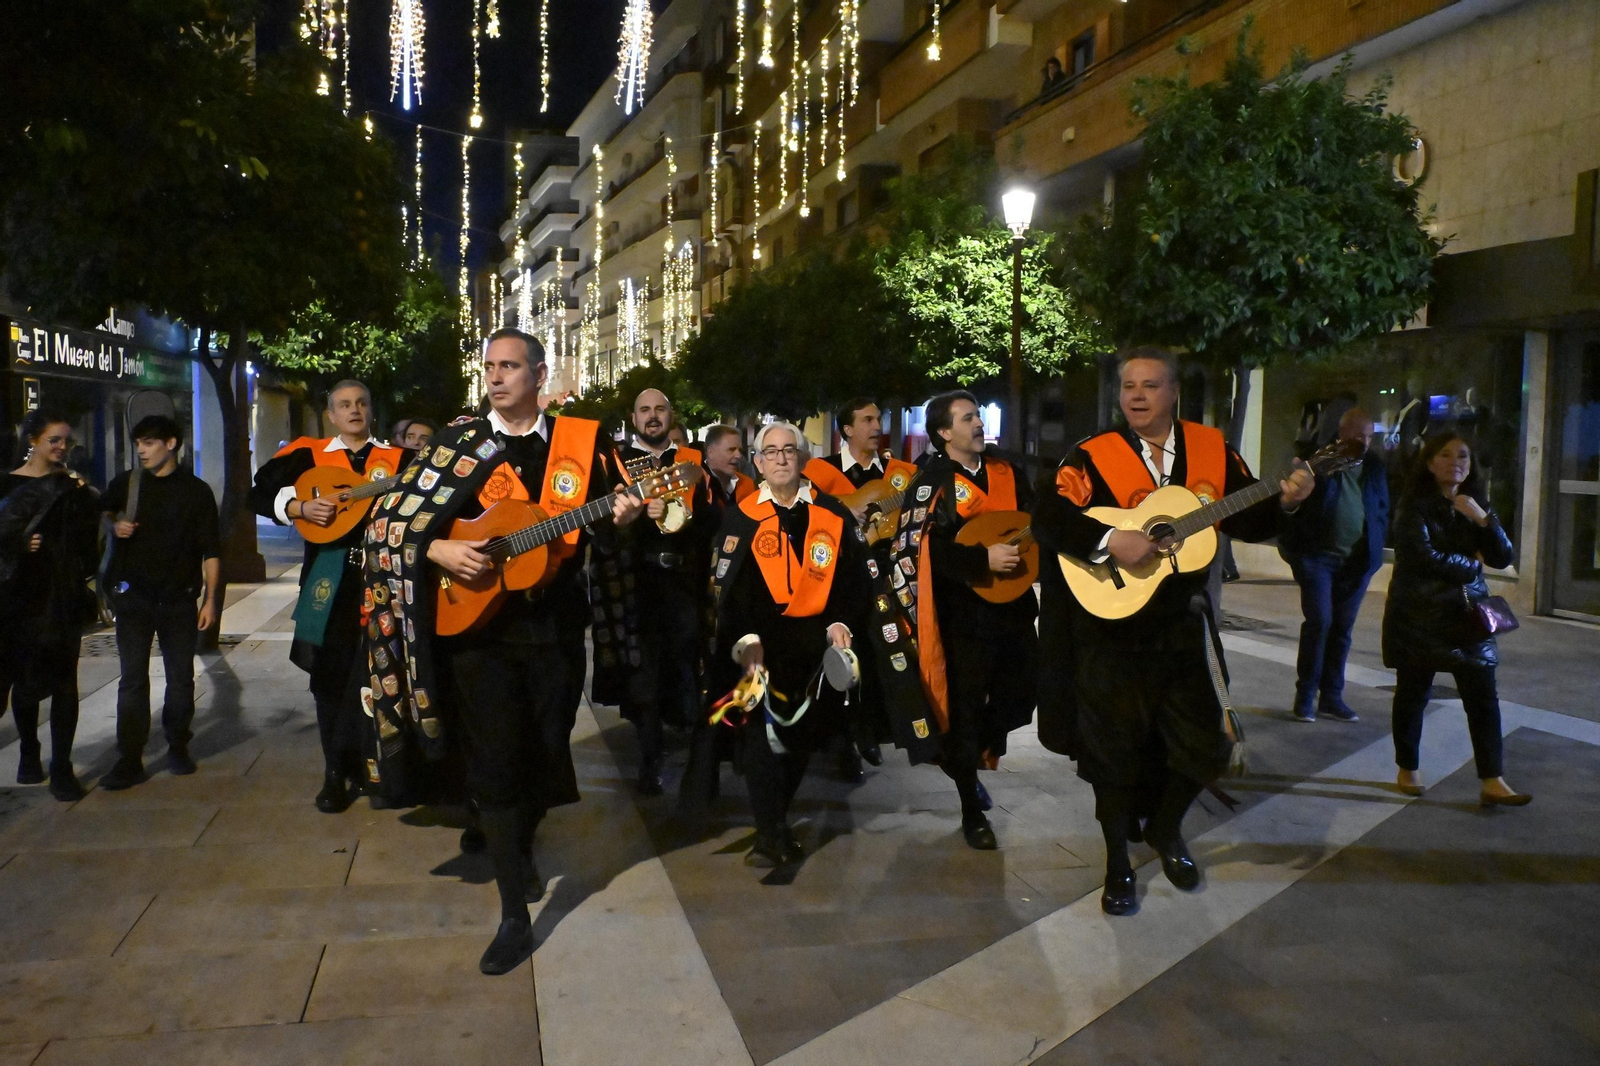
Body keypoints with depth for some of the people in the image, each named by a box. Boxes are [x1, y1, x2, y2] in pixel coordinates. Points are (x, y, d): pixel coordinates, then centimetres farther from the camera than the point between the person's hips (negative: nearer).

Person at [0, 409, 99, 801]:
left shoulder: (72, 485, 6)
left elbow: (89, 537, 2)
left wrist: (83, 500, -13)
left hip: (64, 596, 0)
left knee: (65, 680, -3)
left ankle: (61, 768, 1)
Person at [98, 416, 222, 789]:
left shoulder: (196, 490, 3)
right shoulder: (124, 483, 7)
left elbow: (210, 549, 3)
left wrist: (211, 598, -2)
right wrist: (114, 525, -1)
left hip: (179, 598, -1)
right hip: (134, 596, 1)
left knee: (181, 677, 6)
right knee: (133, 678, -3)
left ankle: (178, 748, 22)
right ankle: (129, 761, 0)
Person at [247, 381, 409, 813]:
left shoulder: (398, 458, 9)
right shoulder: (309, 454, 8)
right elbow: (259, 494, 6)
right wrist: (301, 508, -10)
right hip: (330, 578, 0)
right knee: (331, 675, 4)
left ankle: (342, 767, 15)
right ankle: (338, 772, 17)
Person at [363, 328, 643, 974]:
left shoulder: (579, 441, 4)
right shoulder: (457, 443, 1)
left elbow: (605, 517, 9)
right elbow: (391, 521, 1)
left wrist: (621, 516, -13)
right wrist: (439, 550, -15)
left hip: (553, 624, 1)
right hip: (478, 625, -1)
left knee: (546, 752, 12)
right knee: (496, 763, -1)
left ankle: (519, 849, 43)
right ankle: (515, 915, 8)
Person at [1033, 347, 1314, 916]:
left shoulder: (1211, 449, 3)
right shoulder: (1093, 456, -8)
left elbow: (1246, 521, 9)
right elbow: (1047, 518, -19)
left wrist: (1283, 501, -9)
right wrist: (1111, 540, -30)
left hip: (1183, 627, 4)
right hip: (1112, 629, -3)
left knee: (1203, 743, 11)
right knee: (1114, 749, 8)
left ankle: (1164, 829, 40)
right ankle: (1118, 864, 27)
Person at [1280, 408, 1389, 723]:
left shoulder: (1374, 466, 9)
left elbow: (1383, 509, 18)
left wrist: (1376, 548, 6)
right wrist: (1294, 551, -9)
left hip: (1357, 561, 5)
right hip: (1318, 556, -4)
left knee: (1342, 628, 7)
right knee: (1319, 622, -10)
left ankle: (1331, 697, 15)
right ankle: (1305, 695, 2)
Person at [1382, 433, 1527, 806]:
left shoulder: (1473, 505, 11)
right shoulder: (1415, 505, -5)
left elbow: (1503, 557, 3)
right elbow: (1425, 556, -16)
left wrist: (1483, 519, -12)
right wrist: (1472, 566, -3)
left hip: (1467, 614, 5)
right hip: (1419, 615, -4)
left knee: (1483, 695, -2)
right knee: (1413, 692, 5)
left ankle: (1492, 782, 0)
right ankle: (1407, 769, 21)